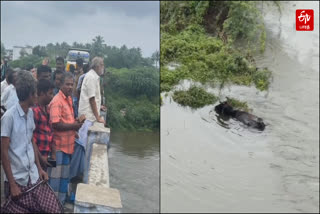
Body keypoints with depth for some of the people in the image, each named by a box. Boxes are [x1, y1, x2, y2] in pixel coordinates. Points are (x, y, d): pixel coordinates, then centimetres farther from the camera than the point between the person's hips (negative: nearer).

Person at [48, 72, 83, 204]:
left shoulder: (69, 99, 11)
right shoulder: (57, 101, -18)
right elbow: (56, 124, -25)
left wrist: (76, 121, 7)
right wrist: (74, 125, -18)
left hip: (67, 144, 9)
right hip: (59, 145, -9)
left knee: (64, 175, 19)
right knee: (56, 176, 2)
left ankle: (61, 200, 33)